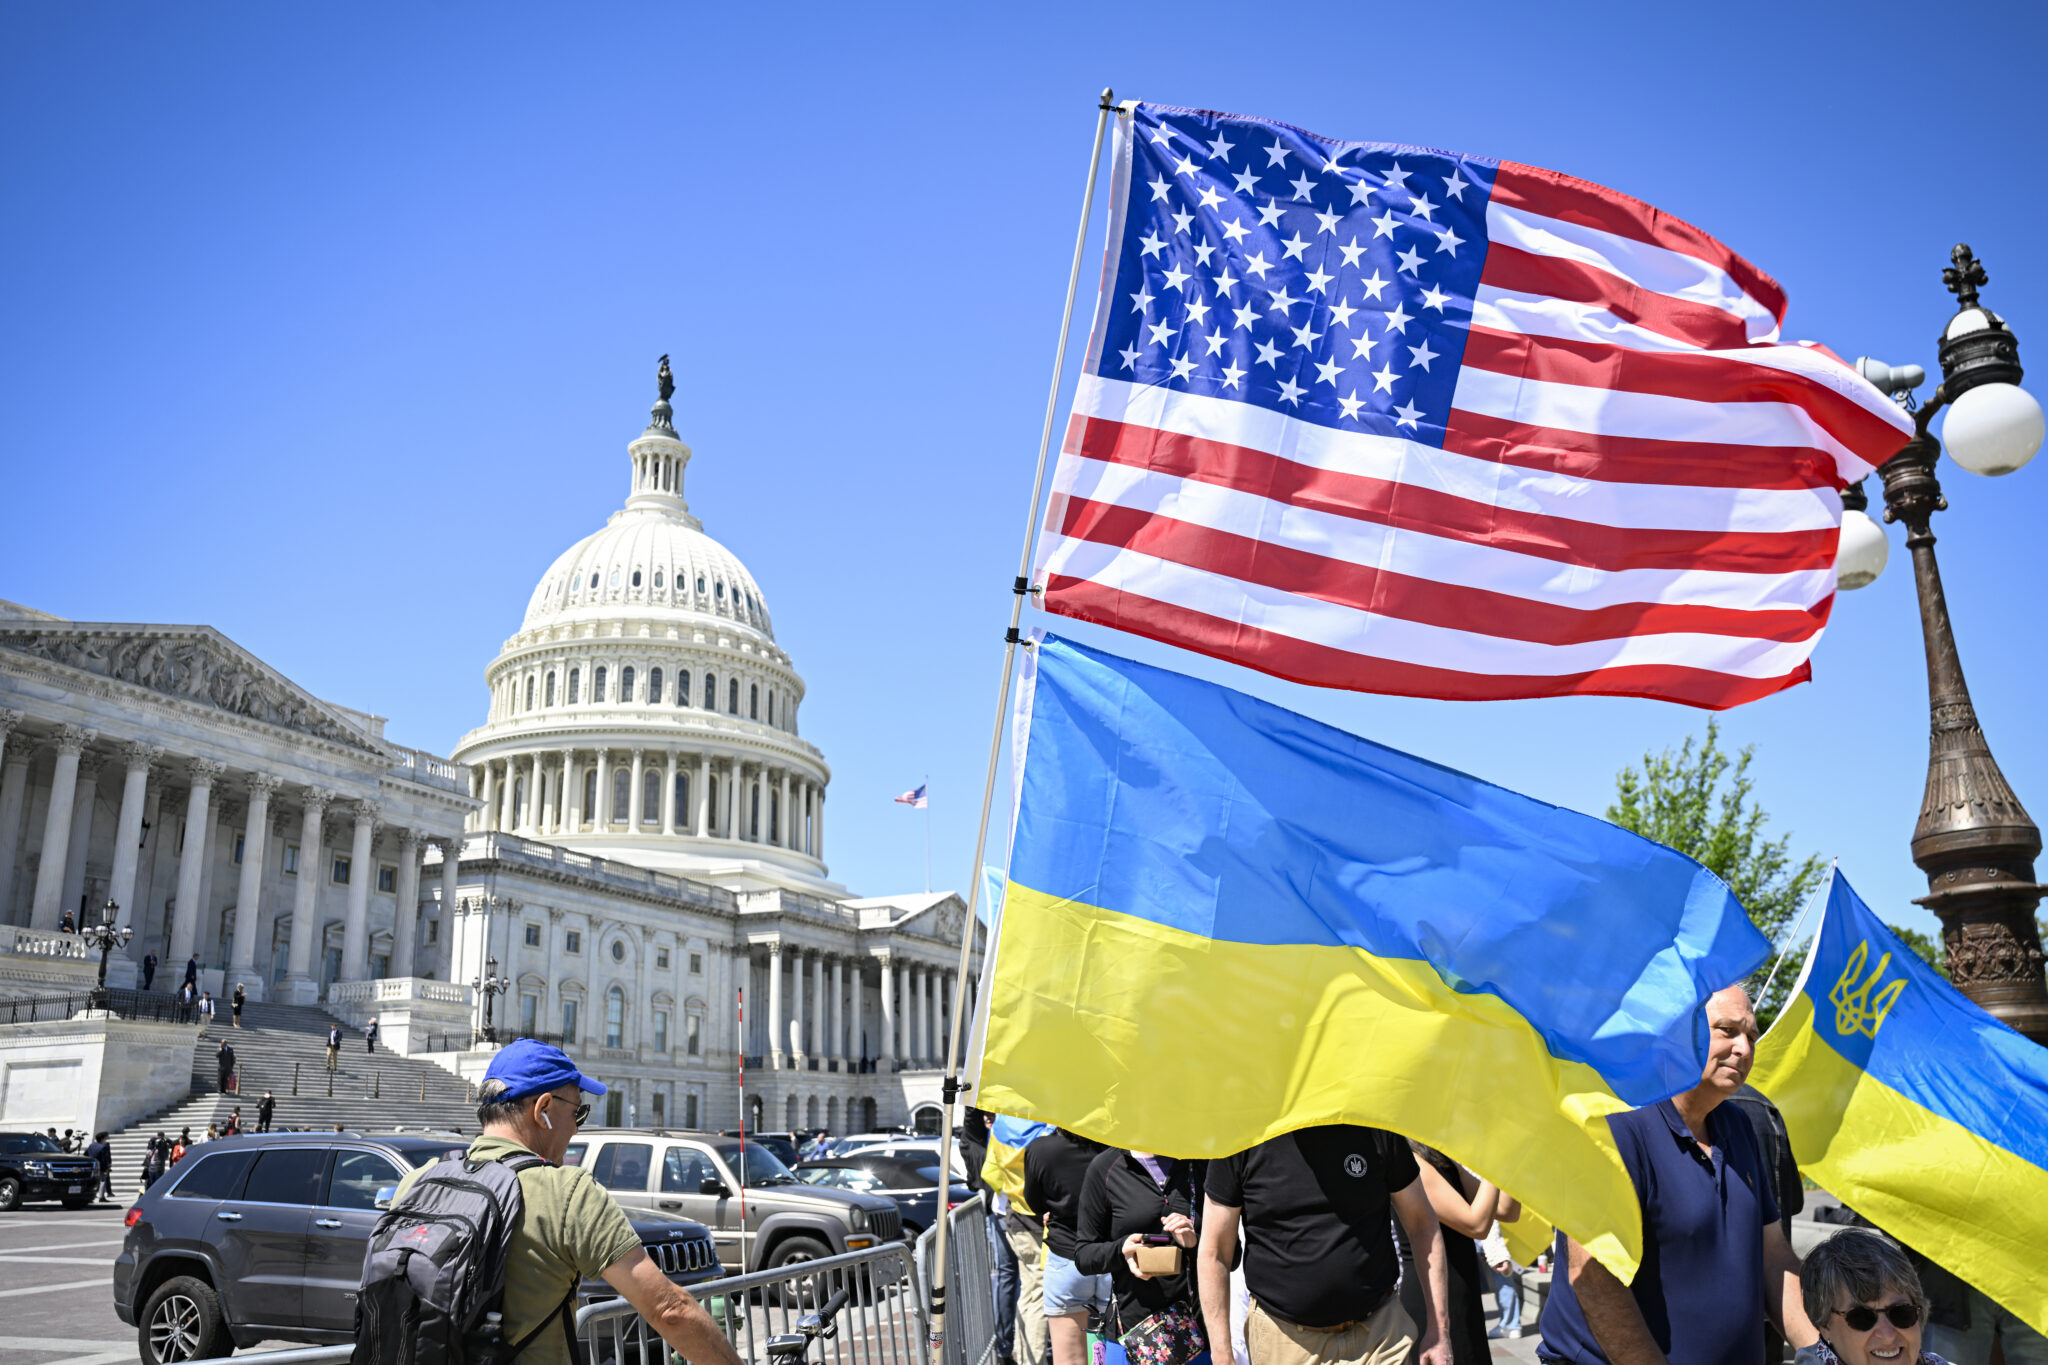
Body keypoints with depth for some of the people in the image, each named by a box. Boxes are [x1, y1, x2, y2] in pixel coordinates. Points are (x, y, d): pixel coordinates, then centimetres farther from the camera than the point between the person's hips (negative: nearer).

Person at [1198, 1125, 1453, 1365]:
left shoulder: (1375, 1128, -3)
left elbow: (1422, 1223, 6)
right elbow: (1213, 1252, -4)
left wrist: (1437, 1328, 3)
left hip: (1379, 1331, 1)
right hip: (1284, 1339, -1)